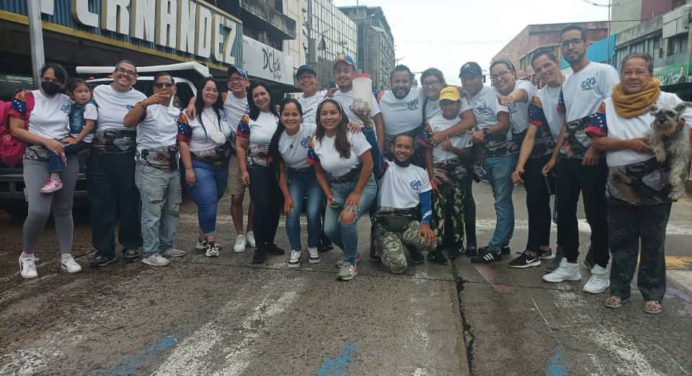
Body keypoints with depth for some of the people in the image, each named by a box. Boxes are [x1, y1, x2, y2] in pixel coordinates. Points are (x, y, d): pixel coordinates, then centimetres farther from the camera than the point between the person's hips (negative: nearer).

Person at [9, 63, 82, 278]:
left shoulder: (68, 102, 9)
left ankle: (66, 257, 12)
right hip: (36, 159, -3)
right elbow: (15, 130, -4)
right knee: (39, 210, -15)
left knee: (64, 209, 6)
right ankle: (27, 256, 6)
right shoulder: (25, 98, 2)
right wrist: (46, 141, -13)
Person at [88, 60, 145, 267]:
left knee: (130, 202, 6)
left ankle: (130, 245, 22)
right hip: (100, 156, 1)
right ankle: (104, 250, 12)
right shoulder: (98, 92, 7)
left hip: (128, 157, -1)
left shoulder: (141, 98, 3)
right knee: (101, 204, 3)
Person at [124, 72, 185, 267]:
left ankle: (167, 246, 26)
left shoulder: (178, 112, 14)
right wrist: (145, 102, -31)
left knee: (172, 210, 14)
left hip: (173, 167, 7)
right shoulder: (148, 108, -6)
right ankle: (150, 253, -1)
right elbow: (127, 122, -23)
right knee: (152, 212, -7)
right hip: (151, 168, -7)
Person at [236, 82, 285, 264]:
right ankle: (260, 247, 1)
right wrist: (243, 170, -7)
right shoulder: (248, 119, -1)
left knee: (276, 206, 7)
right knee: (262, 206, -11)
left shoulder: (280, 117, 6)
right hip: (257, 169, -3)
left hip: (277, 169, 3)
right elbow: (240, 146, -1)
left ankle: (270, 242, 23)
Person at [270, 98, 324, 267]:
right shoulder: (278, 140, -11)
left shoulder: (313, 130, -24)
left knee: (313, 214, -11)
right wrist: (287, 197, -5)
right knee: (292, 214, -9)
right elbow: (281, 171, -2)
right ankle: (295, 250, 13)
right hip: (295, 177, 3)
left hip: (315, 174, -3)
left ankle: (313, 248, 16)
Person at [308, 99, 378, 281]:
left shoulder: (352, 134, -16)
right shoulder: (316, 141, -2)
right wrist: (328, 195, -4)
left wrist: (356, 193, -14)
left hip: (363, 184, -4)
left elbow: (368, 164, -15)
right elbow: (320, 172, 9)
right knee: (329, 229, -9)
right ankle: (351, 252, 24)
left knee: (346, 218, -28)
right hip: (337, 187, 5)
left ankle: (350, 261, -3)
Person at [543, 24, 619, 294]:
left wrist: (595, 147, -17)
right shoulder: (566, 83, 17)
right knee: (565, 211, 11)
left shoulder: (604, 72, -5)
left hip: (594, 156, -7)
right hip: (568, 157, 8)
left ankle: (600, 269, 13)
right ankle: (570, 264, 23)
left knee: (596, 214, 0)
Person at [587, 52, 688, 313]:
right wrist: (629, 144, -17)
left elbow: (684, 137, -4)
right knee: (620, 241, 11)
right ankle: (619, 289, 23)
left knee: (653, 242, 9)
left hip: (656, 186, -1)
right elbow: (597, 141, -4)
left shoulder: (668, 101, -4)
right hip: (619, 186, 2)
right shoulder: (608, 105, 1)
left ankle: (653, 293, 22)